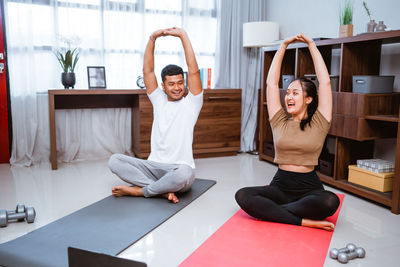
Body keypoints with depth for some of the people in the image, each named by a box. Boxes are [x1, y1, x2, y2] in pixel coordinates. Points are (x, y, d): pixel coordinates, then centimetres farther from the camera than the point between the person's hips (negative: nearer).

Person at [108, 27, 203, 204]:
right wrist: (152, 39, -2)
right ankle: (163, 189, -24)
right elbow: (148, 71, 7)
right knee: (114, 160, -18)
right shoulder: (158, 100, 13)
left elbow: (194, 71, -8)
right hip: (153, 165, 4)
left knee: (184, 174, -41)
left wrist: (183, 36, -10)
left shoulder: (191, 103, 3)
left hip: (179, 168, -3)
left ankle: (138, 191, -18)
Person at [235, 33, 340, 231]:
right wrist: (283, 46, 8)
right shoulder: (279, 122, 8)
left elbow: (325, 83, -1)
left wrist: (312, 45, 4)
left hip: (309, 187, -1)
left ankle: (270, 211, -20)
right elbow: (271, 83, 7)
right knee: (243, 196, -26)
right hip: (280, 186, 2)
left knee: (330, 202, -35)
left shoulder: (318, 123, 3)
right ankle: (304, 221, -23)